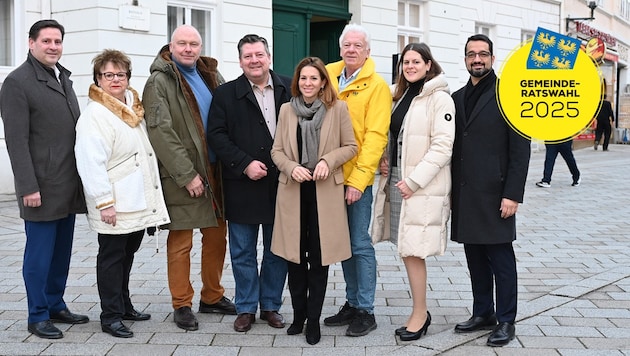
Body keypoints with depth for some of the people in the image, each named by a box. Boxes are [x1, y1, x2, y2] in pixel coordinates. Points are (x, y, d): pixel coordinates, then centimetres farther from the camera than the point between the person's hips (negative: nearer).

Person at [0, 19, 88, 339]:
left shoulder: (63, 78, 16)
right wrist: (28, 187, -18)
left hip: (69, 186, 7)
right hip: (42, 187, -7)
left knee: (62, 251, 13)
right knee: (40, 252, 0)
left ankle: (56, 306, 26)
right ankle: (38, 316, 11)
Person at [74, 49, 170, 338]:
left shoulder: (134, 108, 13)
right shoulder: (94, 115, -13)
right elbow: (91, 164, -19)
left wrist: (152, 199, 20)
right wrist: (104, 203, -22)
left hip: (138, 202, 8)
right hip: (114, 205, -8)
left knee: (127, 255, 17)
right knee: (112, 257, 1)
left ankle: (124, 306, 30)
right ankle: (110, 316, 9)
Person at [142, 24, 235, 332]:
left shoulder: (211, 77, 12)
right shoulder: (159, 82, -7)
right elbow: (160, 132, -16)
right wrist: (187, 174, -19)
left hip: (214, 171, 6)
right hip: (181, 176, -6)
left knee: (217, 236, 13)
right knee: (180, 242, 0)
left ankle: (212, 297, 27)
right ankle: (182, 305, 12)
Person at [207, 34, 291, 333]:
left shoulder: (290, 89, 5)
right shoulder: (226, 94, 2)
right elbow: (216, 135, -4)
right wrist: (245, 164, -13)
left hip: (281, 183, 1)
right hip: (242, 185, -1)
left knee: (277, 250, 10)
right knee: (243, 252, 6)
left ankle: (271, 305, 25)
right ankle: (246, 308, 19)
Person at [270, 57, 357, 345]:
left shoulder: (338, 108, -1)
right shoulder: (287, 110, 6)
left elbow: (350, 146, 2)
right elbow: (277, 150, 7)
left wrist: (328, 160, -15)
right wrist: (291, 167, -12)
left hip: (325, 191, -2)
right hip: (293, 190, 2)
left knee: (319, 257, 2)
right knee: (295, 255, 7)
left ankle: (314, 319, 13)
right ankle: (298, 314, 23)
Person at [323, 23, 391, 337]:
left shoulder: (376, 86, -9)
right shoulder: (328, 75, 6)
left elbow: (375, 136, -14)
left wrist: (358, 179, -20)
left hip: (357, 179, -5)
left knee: (360, 244, 0)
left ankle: (366, 311, 10)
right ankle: (351, 302, 26)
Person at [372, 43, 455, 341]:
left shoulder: (439, 98, -8)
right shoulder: (400, 95, 15)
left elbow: (442, 146, -15)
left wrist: (414, 180, -18)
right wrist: (384, 160, 4)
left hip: (422, 185, -7)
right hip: (396, 179, 7)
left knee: (412, 249, -5)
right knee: (406, 248, 10)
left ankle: (420, 313, 9)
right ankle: (419, 310, 22)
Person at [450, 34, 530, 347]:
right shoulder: (458, 98, 13)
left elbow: (520, 149, -9)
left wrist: (513, 194, -14)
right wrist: (451, 191, 10)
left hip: (494, 194, -5)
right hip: (465, 195, 6)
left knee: (500, 259, 1)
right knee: (475, 257, 13)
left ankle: (505, 321, 12)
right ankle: (482, 313, 25)